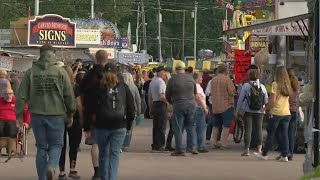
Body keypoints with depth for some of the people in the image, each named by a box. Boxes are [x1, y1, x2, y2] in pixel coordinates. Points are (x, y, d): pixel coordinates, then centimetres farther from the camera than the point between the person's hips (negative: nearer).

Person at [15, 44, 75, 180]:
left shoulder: (31, 72, 1)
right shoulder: (60, 72, -3)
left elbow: (21, 95, 0)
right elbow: (69, 95, -1)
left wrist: (18, 114, 9)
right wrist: (70, 114, 11)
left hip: (37, 115, 2)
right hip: (56, 115, -2)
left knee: (41, 147, 12)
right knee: (56, 145, 10)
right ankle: (51, 166, -17)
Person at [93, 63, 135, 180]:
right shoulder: (123, 87, 4)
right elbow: (131, 106, 7)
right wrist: (129, 124, 15)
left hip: (102, 126, 0)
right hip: (119, 126, 1)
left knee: (103, 154, 13)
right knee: (115, 154, 0)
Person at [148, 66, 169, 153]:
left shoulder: (152, 82, 17)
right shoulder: (161, 82, -12)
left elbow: (149, 97, 21)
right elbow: (162, 96, -22)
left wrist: (150, 108, 26)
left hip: (154, 104, 9)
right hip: (161, 105, -9)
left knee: (156, 126, 12)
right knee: (161, 127, -6)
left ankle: (155, 146, 15)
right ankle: (159, 146, -6)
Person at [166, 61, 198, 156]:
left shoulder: (172, 80, -8)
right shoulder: (190, 78, 1)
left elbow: (167, 95, 1)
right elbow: (195, 92, 14)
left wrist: (172, 102, 21)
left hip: (178, 106, -3)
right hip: (191, 105, 3)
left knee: (178, 128, 3)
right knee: (191, 126, 15)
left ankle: (179, 150, 4)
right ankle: (192, 147, 9)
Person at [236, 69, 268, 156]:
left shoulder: (246, 86, -7)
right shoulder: (262, 87, 1)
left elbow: (240, 99, -5)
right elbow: (266, 101, 7)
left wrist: (238, 111, 3)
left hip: (247, 111, -2)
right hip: (259, 112, 2)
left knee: (248, 130, -2)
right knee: (259, 129, 10)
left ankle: (247, 149, -7)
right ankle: (259, 148, 10)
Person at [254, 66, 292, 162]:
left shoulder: (275, 84, -9)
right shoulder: (287, 85, 8)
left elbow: (272, 100, -11)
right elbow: (287, 99, 11)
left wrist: (266, 108, 2)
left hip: (276, 112, -5)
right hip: (286, 113, 5)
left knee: (270, 134, 4)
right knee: (284, 134, 6)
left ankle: (264, 154, 13)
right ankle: (284, 155, 4)